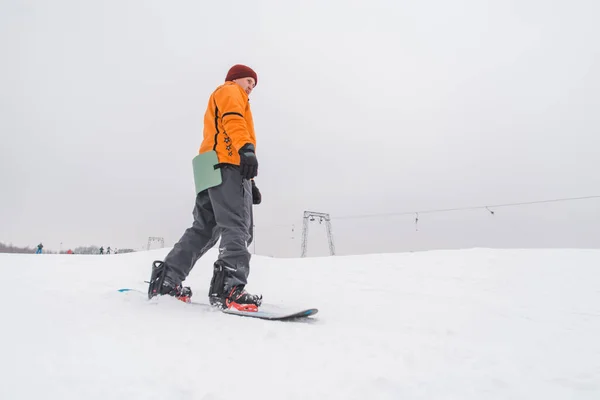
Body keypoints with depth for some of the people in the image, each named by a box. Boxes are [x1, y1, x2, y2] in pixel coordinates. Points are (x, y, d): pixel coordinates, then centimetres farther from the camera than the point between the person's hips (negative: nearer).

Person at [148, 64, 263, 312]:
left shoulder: (223, 102, 41)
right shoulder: (229, 91, 12)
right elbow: (233, 120, -11)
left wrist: (250, 181, 27)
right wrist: (246, 148, -30)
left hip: (212, 171, 10)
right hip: (227, 165, -10)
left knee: (203, 230, 7)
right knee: (237, 227, -19)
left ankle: (166, 280, 6)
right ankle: (229, 288, -30)